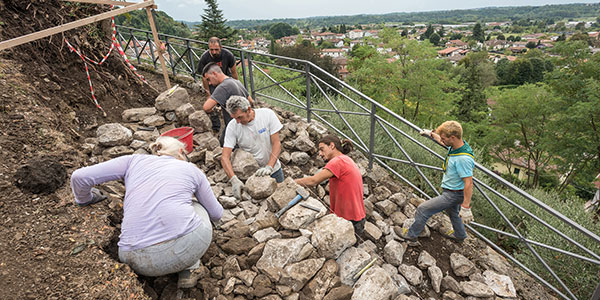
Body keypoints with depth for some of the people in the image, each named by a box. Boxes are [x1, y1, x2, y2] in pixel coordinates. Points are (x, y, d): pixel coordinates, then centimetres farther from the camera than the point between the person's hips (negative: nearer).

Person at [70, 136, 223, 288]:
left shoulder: (135, 160, 18)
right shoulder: (191, 169, 16)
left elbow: (79, 177, 12)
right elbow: (216, 214, 25)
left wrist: (85, 199, 34)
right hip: (186, 245, -3)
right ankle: (188, 268, 19)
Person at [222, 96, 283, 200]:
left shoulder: (267, 114, -17)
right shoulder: (232, 126, -17)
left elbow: (277, 144, -16)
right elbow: (225, 157, -19)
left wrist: (269, 167, -29)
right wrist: (234, 180, -34)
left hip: (273, 169, 1)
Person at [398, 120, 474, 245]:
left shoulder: (463, 159, -35)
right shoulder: (454, 145, -9)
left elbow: (469, 184, -32)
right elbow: (443, 141, 17)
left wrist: (466, 207, -29)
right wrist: (431, 134, 28)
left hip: (453, 194, -10)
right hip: (451, 190, 10)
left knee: (423, 209, -5)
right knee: (452, 212, 33)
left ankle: (411, 235, 15)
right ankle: (459, 235, 60)